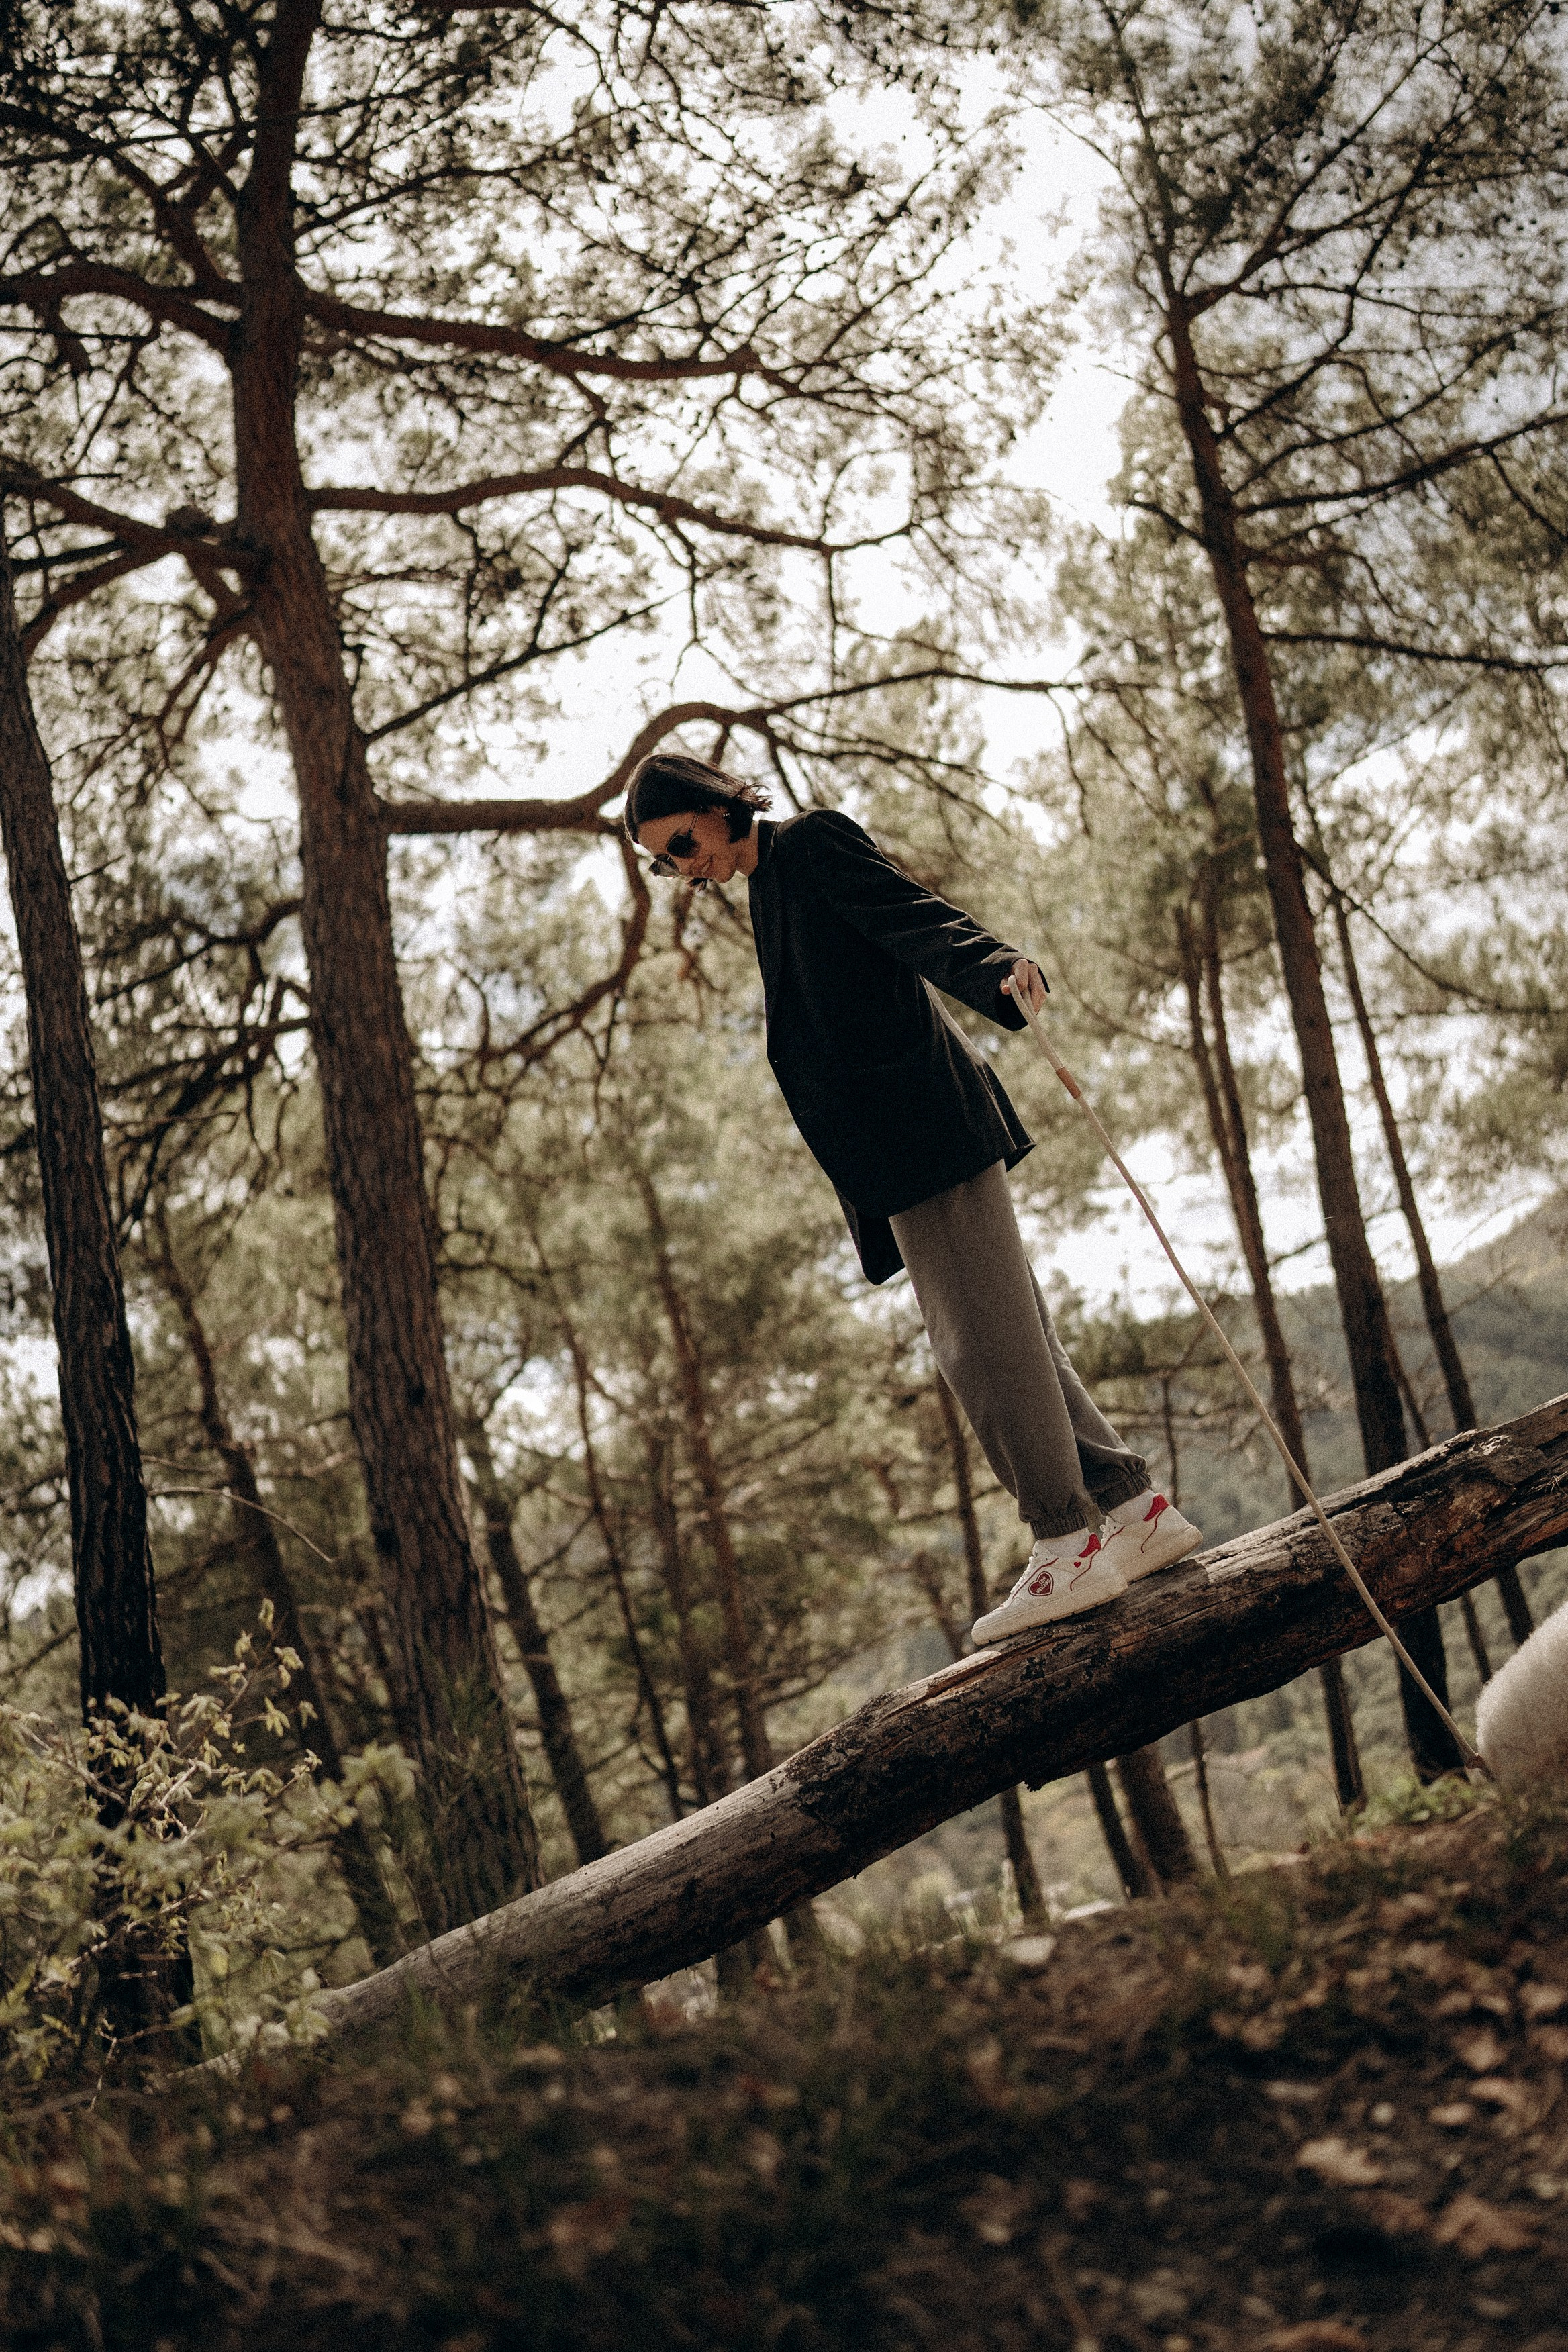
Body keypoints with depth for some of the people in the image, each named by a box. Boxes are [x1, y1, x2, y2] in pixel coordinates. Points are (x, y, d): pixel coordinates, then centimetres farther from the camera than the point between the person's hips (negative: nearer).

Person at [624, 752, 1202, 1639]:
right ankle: (1136, 1508, 13)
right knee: (1013, 1340, 8)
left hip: (928, 1122, -9)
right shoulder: (769, 888, 25)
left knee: (985, 1342, -10)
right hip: (895, 1149, 9)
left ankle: (1070, 1543, -5)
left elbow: (918, 918, -14)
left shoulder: (815, 842, 1)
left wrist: (1000, 970, -36)